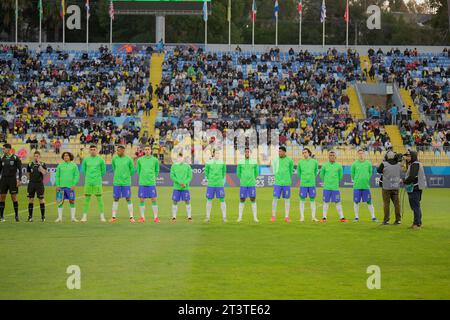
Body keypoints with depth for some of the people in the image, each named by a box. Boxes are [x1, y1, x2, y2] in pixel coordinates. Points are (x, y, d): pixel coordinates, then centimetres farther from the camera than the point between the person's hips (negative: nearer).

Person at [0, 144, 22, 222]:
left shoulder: (15, 158, -4)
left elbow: (20, 169, -4)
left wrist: (19, 180, -12)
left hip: (12, 179, -4)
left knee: (14, 197, -2)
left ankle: (16, 215, 9)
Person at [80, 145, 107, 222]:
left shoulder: (100, 159, 0)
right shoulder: (86, 159, 5)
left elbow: (103, 170, 10)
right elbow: (83, 169, 17)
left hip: (97, 182, -2)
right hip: (88, 182, 2)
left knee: (99, 199, 0)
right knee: (87, 199, 2)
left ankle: (102, 216, 5)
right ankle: (84, 216, 6)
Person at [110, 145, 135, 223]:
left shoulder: (128, 159, -4)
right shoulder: (114, 158, 3)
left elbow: (132, 170, 8)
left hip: (126, 183, -2)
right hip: (116, 182, 2)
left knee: (128, 199, 0)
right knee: (116, 199, 6)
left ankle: (131, 217, 3)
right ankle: (114, 217, 12)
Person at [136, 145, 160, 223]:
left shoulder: (155, 160, 3)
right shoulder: (140, 160, 4)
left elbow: (157, 171, 14)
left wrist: (153, 177, 9)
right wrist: (142, 177, 11)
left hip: (152, 183, -1)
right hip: (142, 183, 1)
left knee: (154, 199, -1)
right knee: (141, 200, 2)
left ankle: (155, 217, 4)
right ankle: (142, 217, 9)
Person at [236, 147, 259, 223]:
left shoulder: (254, 162, 1)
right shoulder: (240, 162, 0)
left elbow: (256, 173, 12)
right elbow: (238, 173, 10)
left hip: (252, 185, 0)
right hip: (243, 185, 0)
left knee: (253, 200, 0)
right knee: (242, 200, 3)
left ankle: (255, 217, 4)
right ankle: (240, 217, 10)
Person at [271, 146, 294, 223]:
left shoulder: (289, 160, -1)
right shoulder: (276, 159, 1)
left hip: (286, 183, 0)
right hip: (277, 183, 0)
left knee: (287, 199, 3)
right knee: (275, 198, -4)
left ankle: (286, 217, 8)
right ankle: (273, 216, 4)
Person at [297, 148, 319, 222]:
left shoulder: (314, 162, 1)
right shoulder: (300, 162, 0)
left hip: (312, 184, 0)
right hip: (303, 184, 0)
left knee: (312, 200, 3)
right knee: (302, 200, 2)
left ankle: (313, 217, 8)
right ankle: (302, 217, 7)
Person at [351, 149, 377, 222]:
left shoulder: (368, 163, 3)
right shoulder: (354, 164, 1)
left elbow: (370, 173, 14)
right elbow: (352, 174, 11)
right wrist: (356, 181, 11)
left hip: (366, 186, 0)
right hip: (357, 186, 0)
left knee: (369, 202, 1)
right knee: (356, 202, 4)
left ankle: (373, 217, 5)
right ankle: (356, 217, 13)